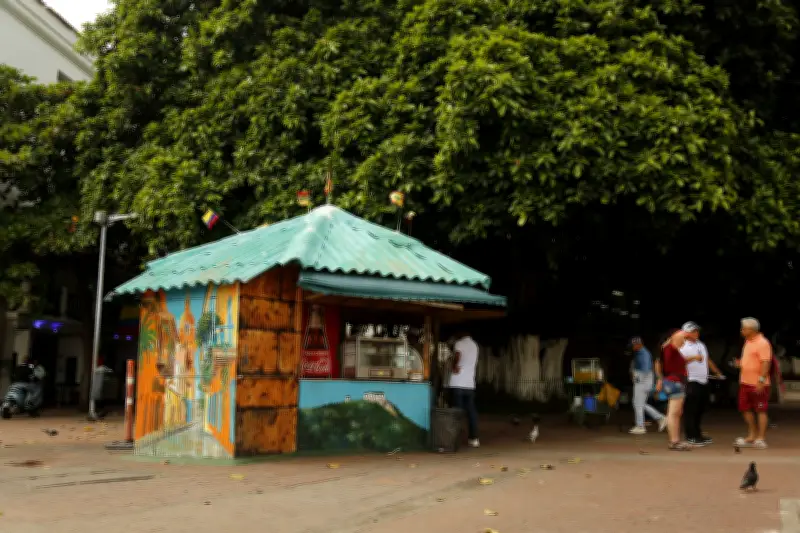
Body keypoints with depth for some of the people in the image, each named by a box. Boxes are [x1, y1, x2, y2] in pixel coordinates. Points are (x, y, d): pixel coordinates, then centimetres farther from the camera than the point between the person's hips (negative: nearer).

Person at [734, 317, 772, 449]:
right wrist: (740, 363, 7)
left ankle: (761, 438, 5)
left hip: (758, 384, -9)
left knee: (760, 410, -1)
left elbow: (766, 363, -22)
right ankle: (752, 436, 25)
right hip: (745, 382, 9)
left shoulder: (762, 343, -16)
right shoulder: (748, 341, 13)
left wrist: (761, 380, -26)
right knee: (746, 409, 13)